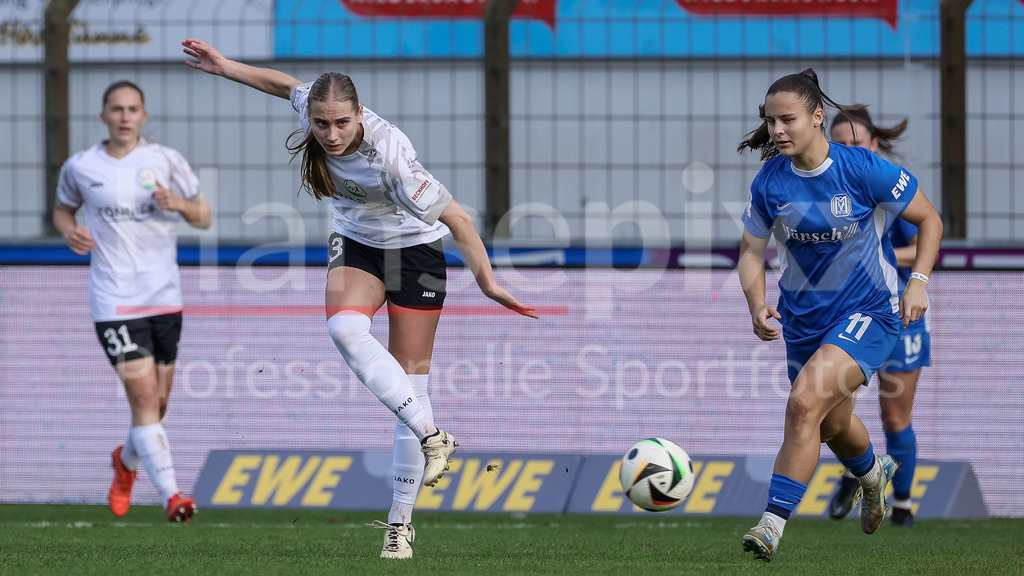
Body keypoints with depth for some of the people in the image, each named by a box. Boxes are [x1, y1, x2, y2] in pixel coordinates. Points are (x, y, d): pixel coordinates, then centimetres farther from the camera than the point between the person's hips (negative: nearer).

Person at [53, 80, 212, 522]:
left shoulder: (165, 161, 2)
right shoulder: (80, 167, 1)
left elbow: (204, 217, 7)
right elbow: (63, 208, 19)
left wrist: (179, 203, -14)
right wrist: (69, 231, -4)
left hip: (165, 298, 2)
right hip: (114, 301, -2)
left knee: (156, 405, 10)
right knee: (144, 397, -15)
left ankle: (126, 462, 41)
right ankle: (171, 495, -19)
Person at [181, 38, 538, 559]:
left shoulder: (389, 154, -35)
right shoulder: (314, 106, -19)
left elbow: (455, 218, -30)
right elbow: (286, 85, 6)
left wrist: (486, 281, -27)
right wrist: (224, 66, 12)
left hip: (414, 249, -5)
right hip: (356, 245, 5)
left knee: (410, 383, -3)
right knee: (343, 327, -28)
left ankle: (400, 522, 5)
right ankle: (430, 436, -25)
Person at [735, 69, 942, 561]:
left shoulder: (863, 169, -17)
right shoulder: (769, 183, -8)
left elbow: (929, 220, -4)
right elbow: (751, 251, 4)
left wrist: (918, 281, -15)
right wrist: (758, 306, -14)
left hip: (868, 310, -5)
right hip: (804, 317, 5)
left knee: (805, 402, -26)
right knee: (831, 424, 21)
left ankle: (773, 525, -24)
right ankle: (872, 473, 58)